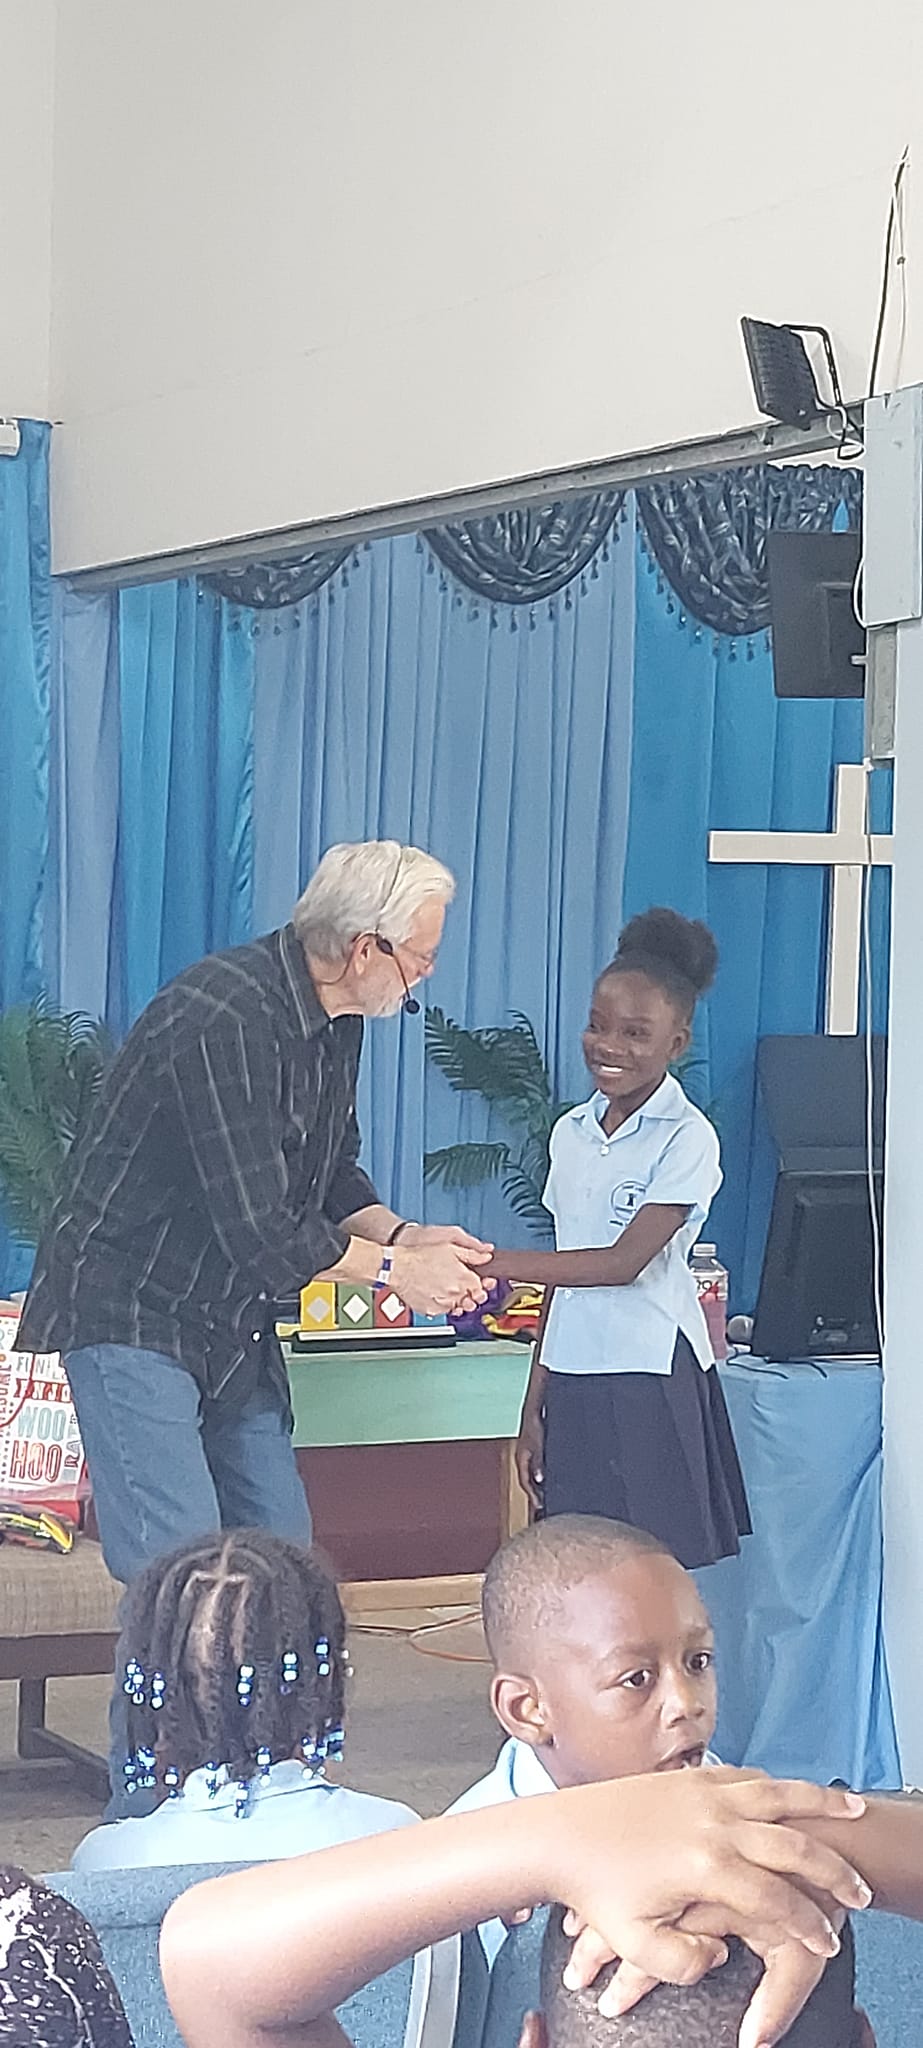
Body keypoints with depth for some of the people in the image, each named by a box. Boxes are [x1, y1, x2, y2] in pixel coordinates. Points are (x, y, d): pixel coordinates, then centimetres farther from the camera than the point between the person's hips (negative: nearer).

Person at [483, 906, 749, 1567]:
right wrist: (534, 1407, 13)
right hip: (573, 1384, 6)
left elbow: (622, 1262, -16)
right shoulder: (572, 1132, 12)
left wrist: (490, 1261, -20)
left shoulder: (687, 1138, -8)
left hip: (650, 1386, -6)